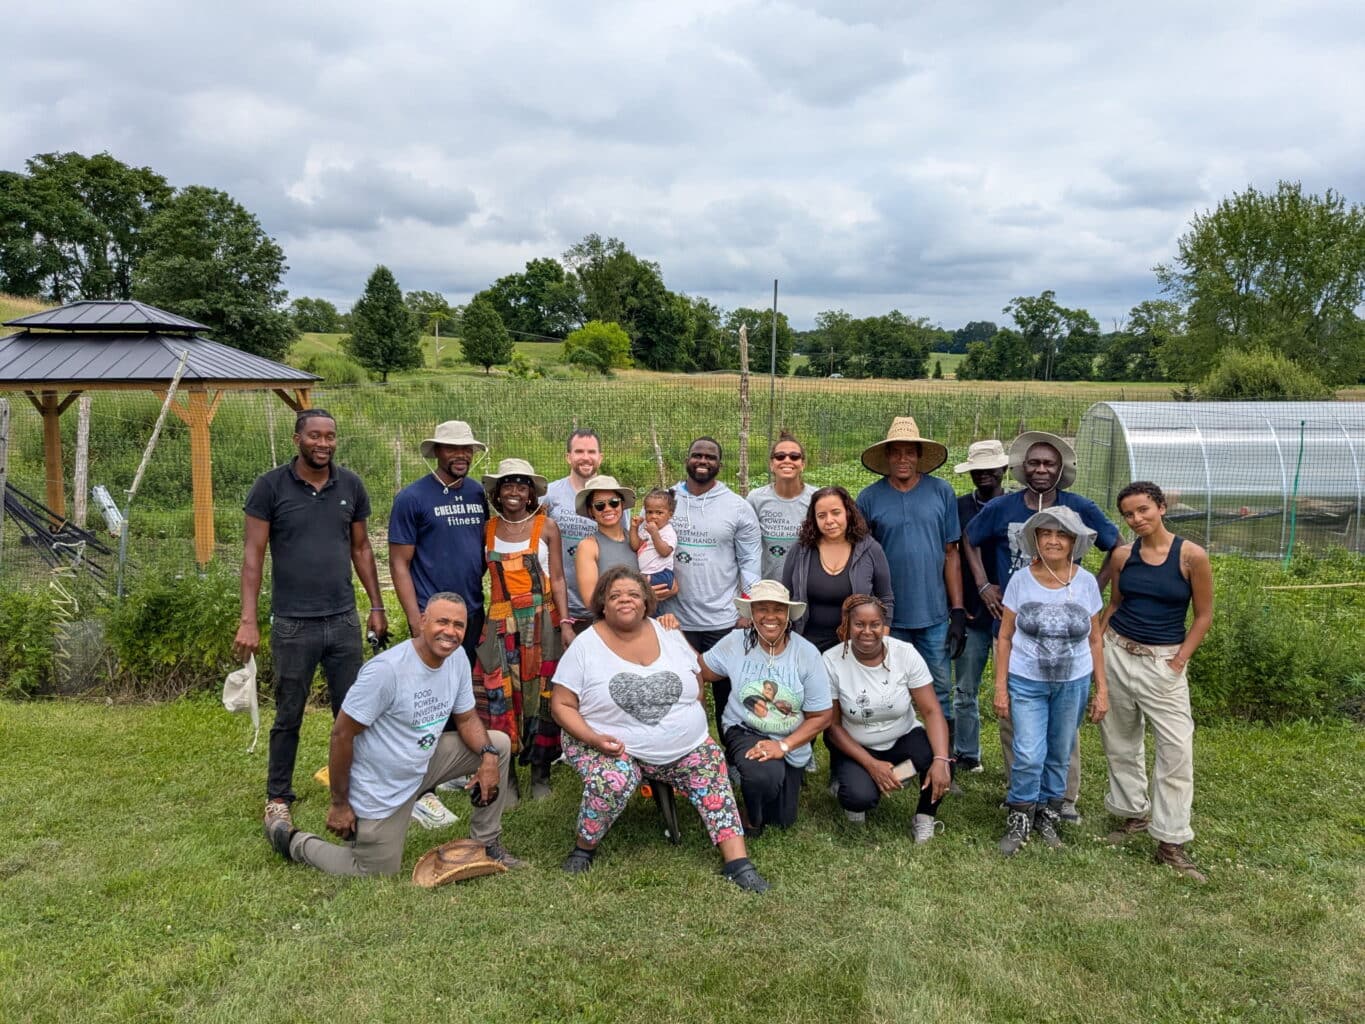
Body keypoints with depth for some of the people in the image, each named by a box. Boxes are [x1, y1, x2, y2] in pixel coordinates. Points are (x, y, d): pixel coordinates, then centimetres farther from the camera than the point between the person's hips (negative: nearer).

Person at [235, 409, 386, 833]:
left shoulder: (351, 485, 4)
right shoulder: (270, 486, -6)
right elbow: (253, 553, -5)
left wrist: (377, 606, 8)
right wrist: (248, 620, -11)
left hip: (344, 620, 3)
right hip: (293, 623, -3)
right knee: (288, 716, 9)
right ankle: (278, 798, 25)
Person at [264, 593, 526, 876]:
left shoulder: (458, 658, -7)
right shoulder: (387, 669, -28)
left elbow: (466, 718, 4)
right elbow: (342, 735, -21)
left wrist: (489, 755, -16)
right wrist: (339, 804, -14)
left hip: (424, 763, 7)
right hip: (380, 793, -7)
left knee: (499, 744, 0)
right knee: (379, 873, 4)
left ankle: (487, 843, 13)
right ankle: (292, 840, 24)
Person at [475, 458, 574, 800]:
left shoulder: (546, 526, -1)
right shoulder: (488, 529, 6)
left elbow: (557, 578, -2)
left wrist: (565, 623, -9)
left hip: (541, 621, -1)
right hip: (502, 623, 2)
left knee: (540, 693, 2)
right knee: (501, 694, -3)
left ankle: (540, 773, 15)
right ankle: (505, 774, 9)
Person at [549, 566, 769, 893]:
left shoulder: (668, 634, 5)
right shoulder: (586, 645, -6)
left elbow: (696, 686, 14)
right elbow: (562, 705, -6)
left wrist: (689, 726, -1)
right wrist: (594, 739, -20)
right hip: (611, 747, -3)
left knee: (713, 779, -15)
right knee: (612, 782, -31)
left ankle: (738, 863, -7)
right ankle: (584, 849, -5)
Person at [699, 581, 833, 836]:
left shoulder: (806, 654, -14)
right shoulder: (735, 642, -11)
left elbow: (822, 716, -11)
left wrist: (784, 746, -22)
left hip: (791, 742, 2)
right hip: (744, 731, -2)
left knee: (781, 821, 11)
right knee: (766, 775, -37)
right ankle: (751, 817, 0)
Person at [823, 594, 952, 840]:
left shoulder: (905, 653, -15)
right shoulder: (832, 662, -17)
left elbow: (932, 711, -17)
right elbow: (832, 725, -11)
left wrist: (941, 760, -32)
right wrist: (871, 764, -20)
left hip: (904, 738, 2)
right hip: (854, 747, -1)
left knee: (940, 765, -29)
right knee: (861, 797, -30)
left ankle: (924, 817, 2)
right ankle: (846, 786, 8)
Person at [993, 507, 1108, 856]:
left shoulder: (1086, 583, -3)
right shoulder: (1021, 580, -6)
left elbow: (1094, 641, 5)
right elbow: (1005, 637, -1)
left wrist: (1102, 690, 3)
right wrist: (1000, 688, -3)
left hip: (1073, 683, 2)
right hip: (1027, 682, -2)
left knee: (1059, 755, 10)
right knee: (1029, 756, -9)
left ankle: (1048, 815, 30)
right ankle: (1019, 820, 11)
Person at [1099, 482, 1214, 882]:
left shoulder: (1192, 555, -9)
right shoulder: (1122, 555, 1)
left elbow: (1203, 615, -2)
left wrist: (1180, 660, -7)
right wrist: (1098, 646, 6)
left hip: (1163, 661, -3)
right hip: (1117, 654, 4)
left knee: (1177, 747, -7)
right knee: (1120, 740, 11)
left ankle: (1170, 841, 2)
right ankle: (1133, 812, 29)